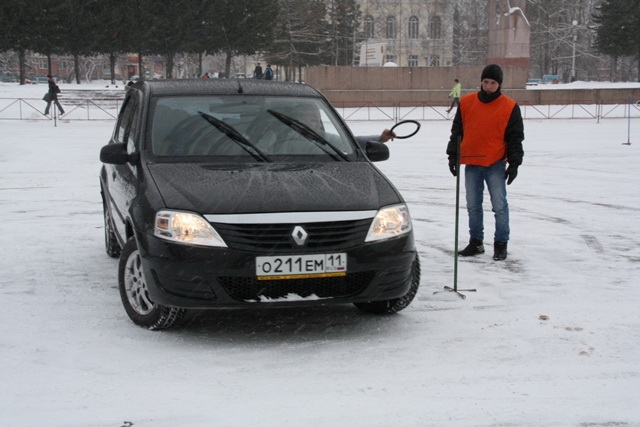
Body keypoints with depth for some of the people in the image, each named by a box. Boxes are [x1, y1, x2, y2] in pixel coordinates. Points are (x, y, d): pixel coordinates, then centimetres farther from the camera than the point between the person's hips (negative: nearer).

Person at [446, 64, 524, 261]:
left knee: (500, 206, -3)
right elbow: (457, 131, 10)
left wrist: (514, 163, -4)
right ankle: (476, 242, 21)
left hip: (495, 165, -3)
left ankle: (501, 244, 7)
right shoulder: (466, 103, 4)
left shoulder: (510, 107, -3)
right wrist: (453, 155, 7)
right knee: (473, 206, 10)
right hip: (471, 164, 3)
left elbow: (515, 138, 0)